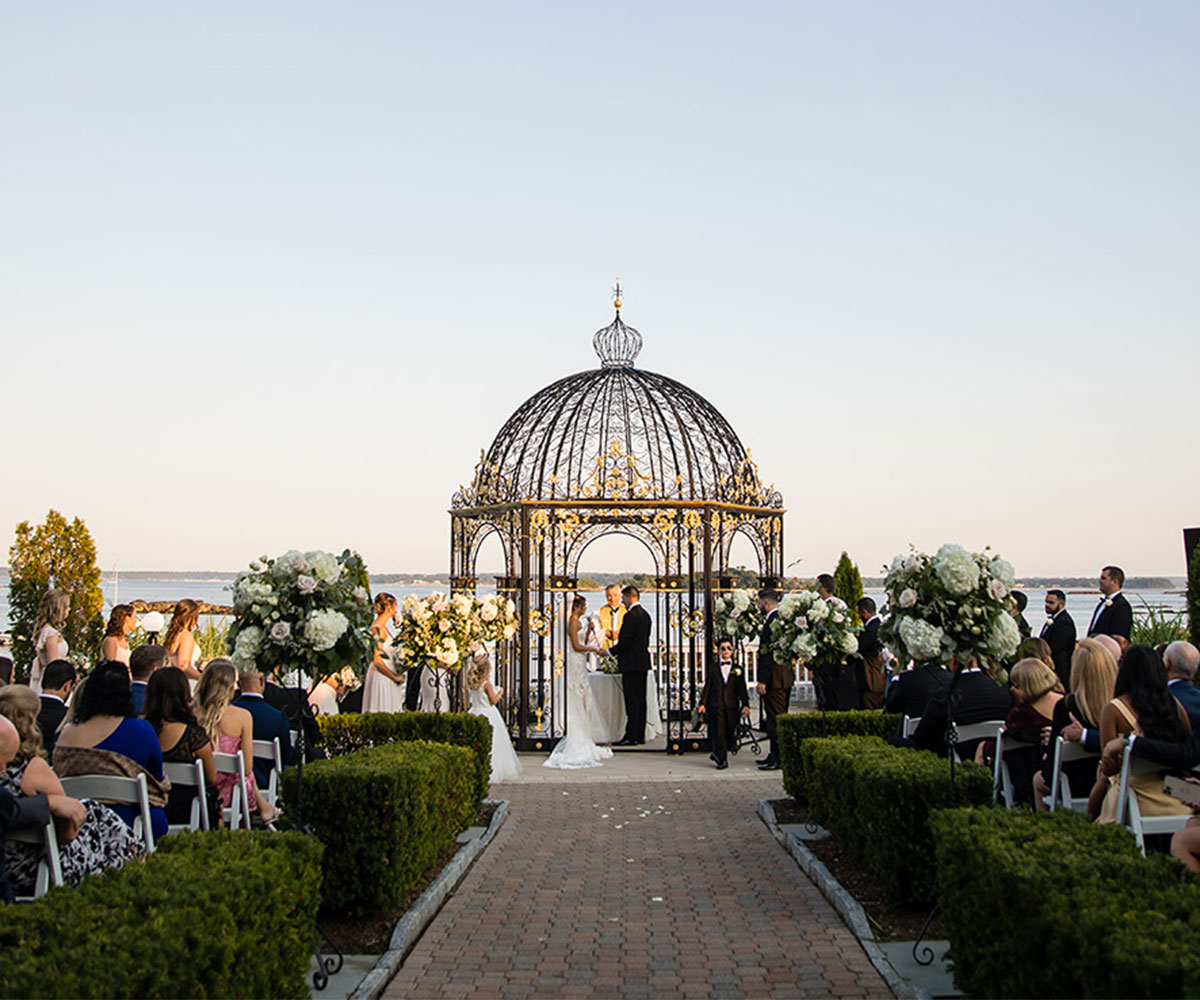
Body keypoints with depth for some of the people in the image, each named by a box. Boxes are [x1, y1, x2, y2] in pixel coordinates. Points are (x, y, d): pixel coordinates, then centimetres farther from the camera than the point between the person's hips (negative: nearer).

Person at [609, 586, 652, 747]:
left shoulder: (630, 616, -15)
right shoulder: (645, 614, 14)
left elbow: (625, 642, -19)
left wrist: (609, 651, -7)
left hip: (632, 664, -9)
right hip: (643, 663, 9)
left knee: (632, 701, -7)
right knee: (640, 699, 10)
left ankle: (631, 736, -6)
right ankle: (640, 735, 13)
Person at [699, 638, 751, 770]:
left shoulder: (738, 670, 10)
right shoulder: (713, 669, 8)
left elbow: (742, 689, 8)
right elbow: (707, 687, 8)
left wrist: (745, 705, -2)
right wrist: (703, 703, 1)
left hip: (732, 706, 1)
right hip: (716, 706, -1)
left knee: (730, 732, 2)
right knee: (719, 733, -4)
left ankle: (717, 754, 24)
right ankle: (721, 760, 3)